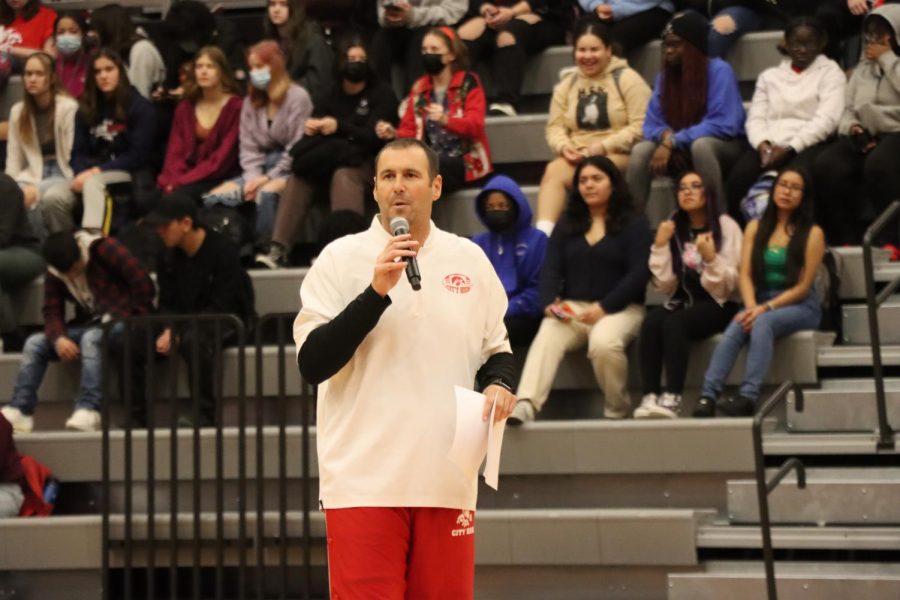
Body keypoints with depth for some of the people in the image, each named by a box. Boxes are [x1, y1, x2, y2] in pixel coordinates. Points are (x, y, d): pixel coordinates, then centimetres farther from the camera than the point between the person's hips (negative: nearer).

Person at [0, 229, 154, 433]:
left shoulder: (104, 249, -14)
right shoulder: (54, 273, 5)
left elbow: (144, 284, -18)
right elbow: (52, 312, 0)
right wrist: (59, 338, -20)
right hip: (89, 325, 6)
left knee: (91, 339, -37)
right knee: (34, 343, -11)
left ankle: (88, 410, -45)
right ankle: (19, 410, -20)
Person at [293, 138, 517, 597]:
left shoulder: (470, 261, 10)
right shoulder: (340, 258, 0)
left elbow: (496, 349, 21)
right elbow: (312, 364, -9)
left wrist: (499, 384, -1)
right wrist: (376, 291, -17)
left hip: (447, 483, 3)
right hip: (363, 484, -3)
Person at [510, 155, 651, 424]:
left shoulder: (633, 224, 6)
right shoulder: (567, 224, 18)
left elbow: (639, 273, -6)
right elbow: (551, 269, 9)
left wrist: (604, 307, -17)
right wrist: (549, 302, -13)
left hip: (619, 308, -3)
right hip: (571, 308, 3)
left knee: (603, 342, -36)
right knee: (545, 339, -29)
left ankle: (617, 409, -14)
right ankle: (525, 404, -49)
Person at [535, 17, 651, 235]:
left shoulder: (626, 79, 0)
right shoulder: (566, 85, 16)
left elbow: (641, 126, -10)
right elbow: (555, 126, 12)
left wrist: (603, 147, -17)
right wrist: (564, 146, -11)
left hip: (620, 156, -5)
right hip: (577, 158, 5)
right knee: (553, 169, -30)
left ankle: (546, 233, -35)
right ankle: (543, 232, -42)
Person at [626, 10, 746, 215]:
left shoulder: (718, 70, -13)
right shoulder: (664, 76, 3)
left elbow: (724, 124, -22)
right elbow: (652, 125, 4)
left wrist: (674, 142, -24)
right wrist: (666, 136, -22)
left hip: (725, 147, -5)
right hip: (681, 150, 5)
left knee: (700, 145, -38)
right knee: (641, 150, -22)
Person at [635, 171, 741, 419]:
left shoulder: (726, 226, -2)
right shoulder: (674, 229, 10)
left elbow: (729, 285, -6)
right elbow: (665, 286, 4)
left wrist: (711, 258, -22)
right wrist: (660, 246, -6)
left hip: (717, 305, -4)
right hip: (683, 302, 4)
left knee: (674, 323, -33)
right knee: (651, 321, -29)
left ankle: (672, 398, -38)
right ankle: (649, 397, -35)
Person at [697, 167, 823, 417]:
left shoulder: (812, 233, -1)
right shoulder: (756, 228, 12)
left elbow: (803, 286, -7)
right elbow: (745, 275, 3)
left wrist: (766, 308, -17)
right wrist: (751, 307, -16)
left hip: (799, 306, -3)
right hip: (760, 303, 3)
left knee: (763, 324, -35)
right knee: (734, 329, -29)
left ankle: (748, 397, -47)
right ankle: (707, 397, -43)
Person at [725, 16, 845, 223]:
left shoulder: (830, 73, 12)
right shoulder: (769, 76, 25)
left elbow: (826, 120, -2)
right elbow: (756, 117, 15)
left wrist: (790, 148, -14)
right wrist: (763, 144, -9)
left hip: (809, 144, -3)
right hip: (769, 143, 3)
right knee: (738, 177, -30)